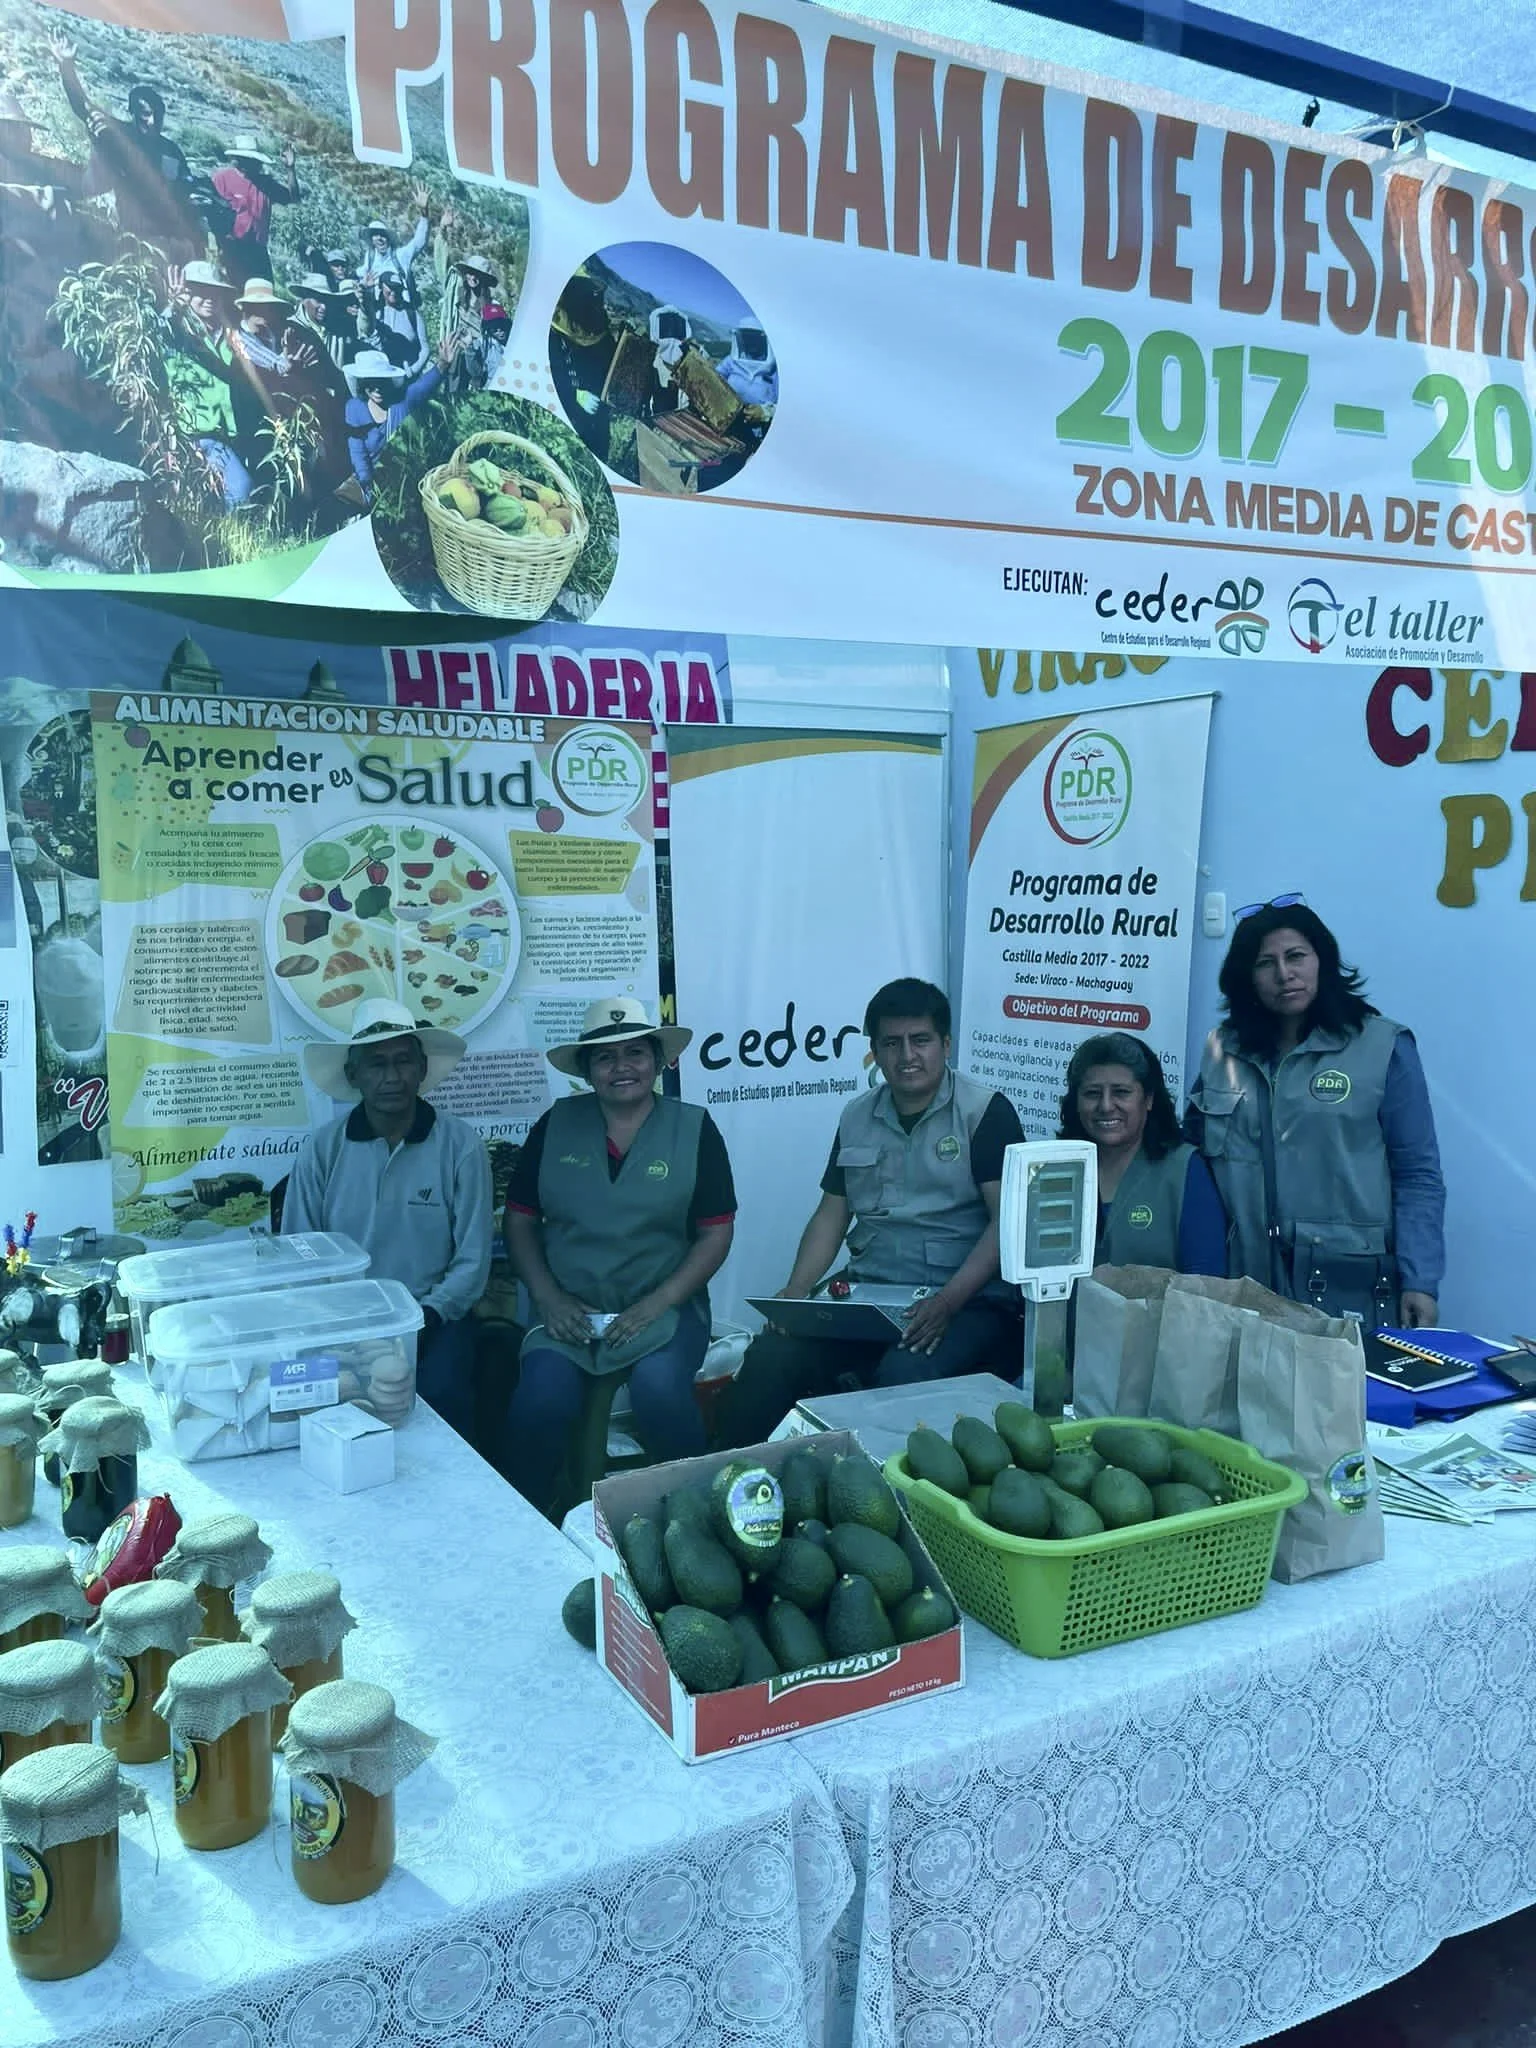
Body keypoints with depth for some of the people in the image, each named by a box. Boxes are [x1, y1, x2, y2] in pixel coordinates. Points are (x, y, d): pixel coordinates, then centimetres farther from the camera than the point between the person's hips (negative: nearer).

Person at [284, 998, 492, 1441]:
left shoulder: (460, 1145, -2)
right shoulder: (321, 1150, 1)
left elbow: (472, 1263, -1)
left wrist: (424, 1318, -14)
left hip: (432, 1317, -1)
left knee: (439, 1393, -29)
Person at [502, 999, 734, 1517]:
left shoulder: (694, 1129, 3)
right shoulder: (556, 1125, 8)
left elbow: (716, 1233, 1)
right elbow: (520, 1221, 10)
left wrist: (657, 1304, -11)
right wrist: (548, 1297, -5)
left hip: (663, 1308, -1)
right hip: (568, 1308, 1)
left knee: (660, 1388, -30)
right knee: (543, 1393, -27)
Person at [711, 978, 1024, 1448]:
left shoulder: (985, 1112, -2)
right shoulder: (857, 1117, 14)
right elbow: (832, 1214, 16)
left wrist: (949, 1301, -21)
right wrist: (796, 1290, -1)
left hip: (966, 1298, -4)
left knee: (905, 1375, -35)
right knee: (769, 1361, -19)